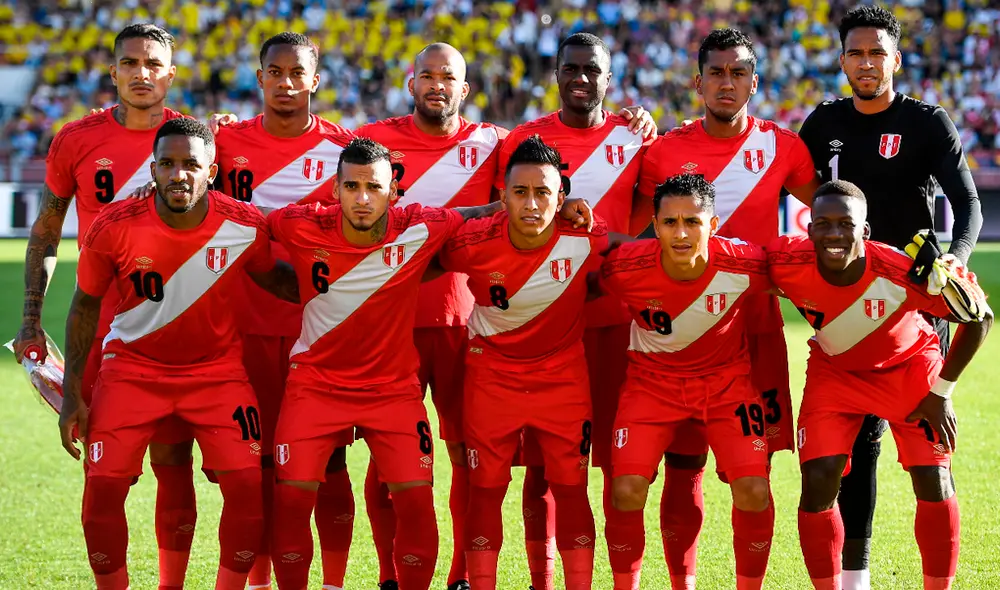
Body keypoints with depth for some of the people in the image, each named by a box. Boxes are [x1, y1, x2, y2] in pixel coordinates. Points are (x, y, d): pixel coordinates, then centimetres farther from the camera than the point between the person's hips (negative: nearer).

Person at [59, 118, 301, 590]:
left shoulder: (244, 226, -15)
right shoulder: (114, 227, -17)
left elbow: (273, 277, 8)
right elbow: (85, 306, -2)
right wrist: (72, 394, -2)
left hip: (216, 369, 1)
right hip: (133, 366, -1)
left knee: (247, 486, -12)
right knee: (103, 486, -12)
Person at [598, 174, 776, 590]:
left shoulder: (748, 266, -24)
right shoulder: (624, 269, -25)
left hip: (727, 382, 0)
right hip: (653, 381, 0)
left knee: (754, 492, -14)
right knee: (627, 491, -15)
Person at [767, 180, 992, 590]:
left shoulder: (901, 272, -35)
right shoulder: (786, 264, -30)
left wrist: (941, 391, -16)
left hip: (908, 365, -1)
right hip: (835, 370, 1)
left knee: (934, 482, -11)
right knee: (819, 480, -14)